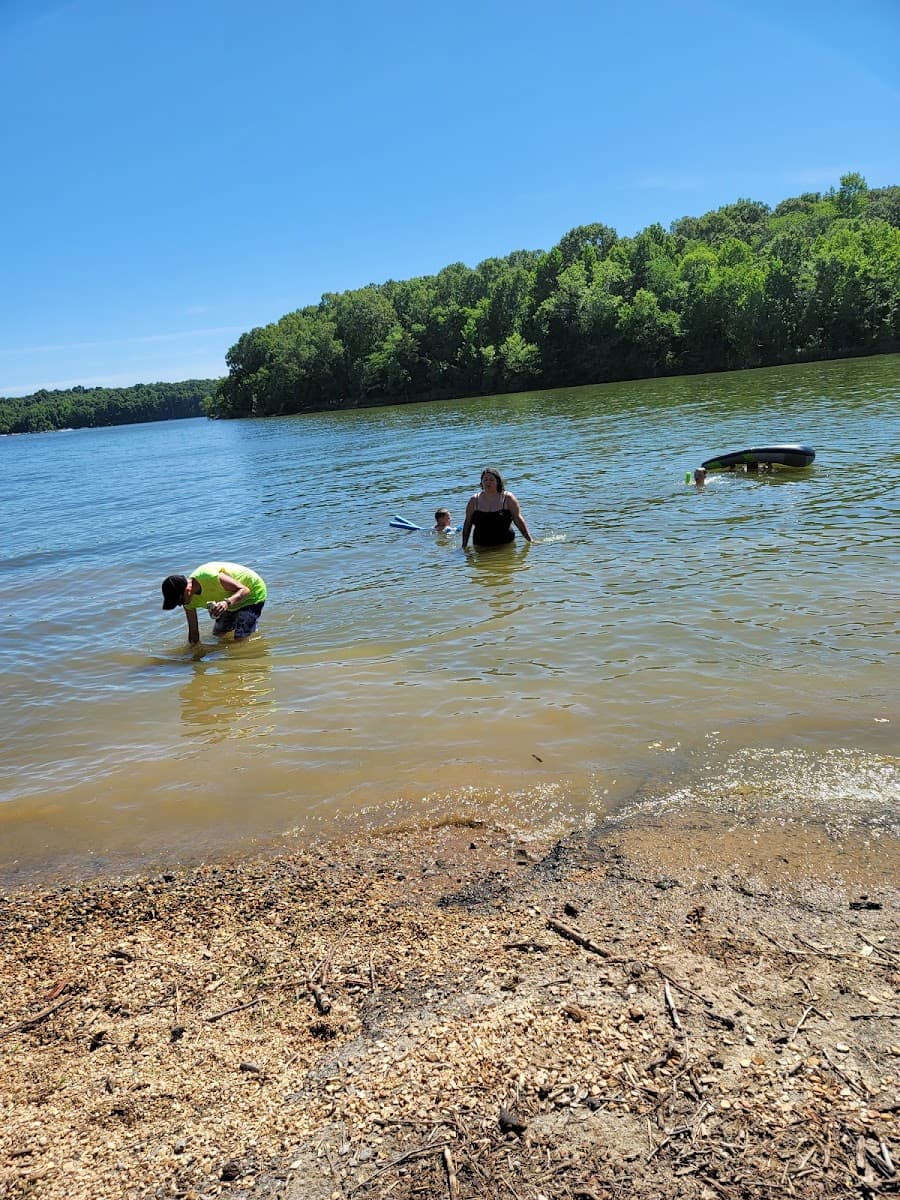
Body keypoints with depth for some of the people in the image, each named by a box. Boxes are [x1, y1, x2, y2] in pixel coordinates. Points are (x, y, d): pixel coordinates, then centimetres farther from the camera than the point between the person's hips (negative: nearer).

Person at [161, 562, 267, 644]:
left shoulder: (210, 576, -40)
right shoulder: (189, 600, -15)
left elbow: (244, 590, -36)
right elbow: (193, 631, -3)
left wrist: (227, 602, -51)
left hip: (252, 591, -7)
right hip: (231, 597, 7)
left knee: (240, 639, -15)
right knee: (218, 633, 15)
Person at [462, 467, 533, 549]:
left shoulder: (508, 498, 1)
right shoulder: (474, 500, 5)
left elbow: (518, 520, 2)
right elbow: (467, 523, 11)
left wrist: (530, 540, -2)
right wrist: (464, 546, 9)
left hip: (506, 546, -1)